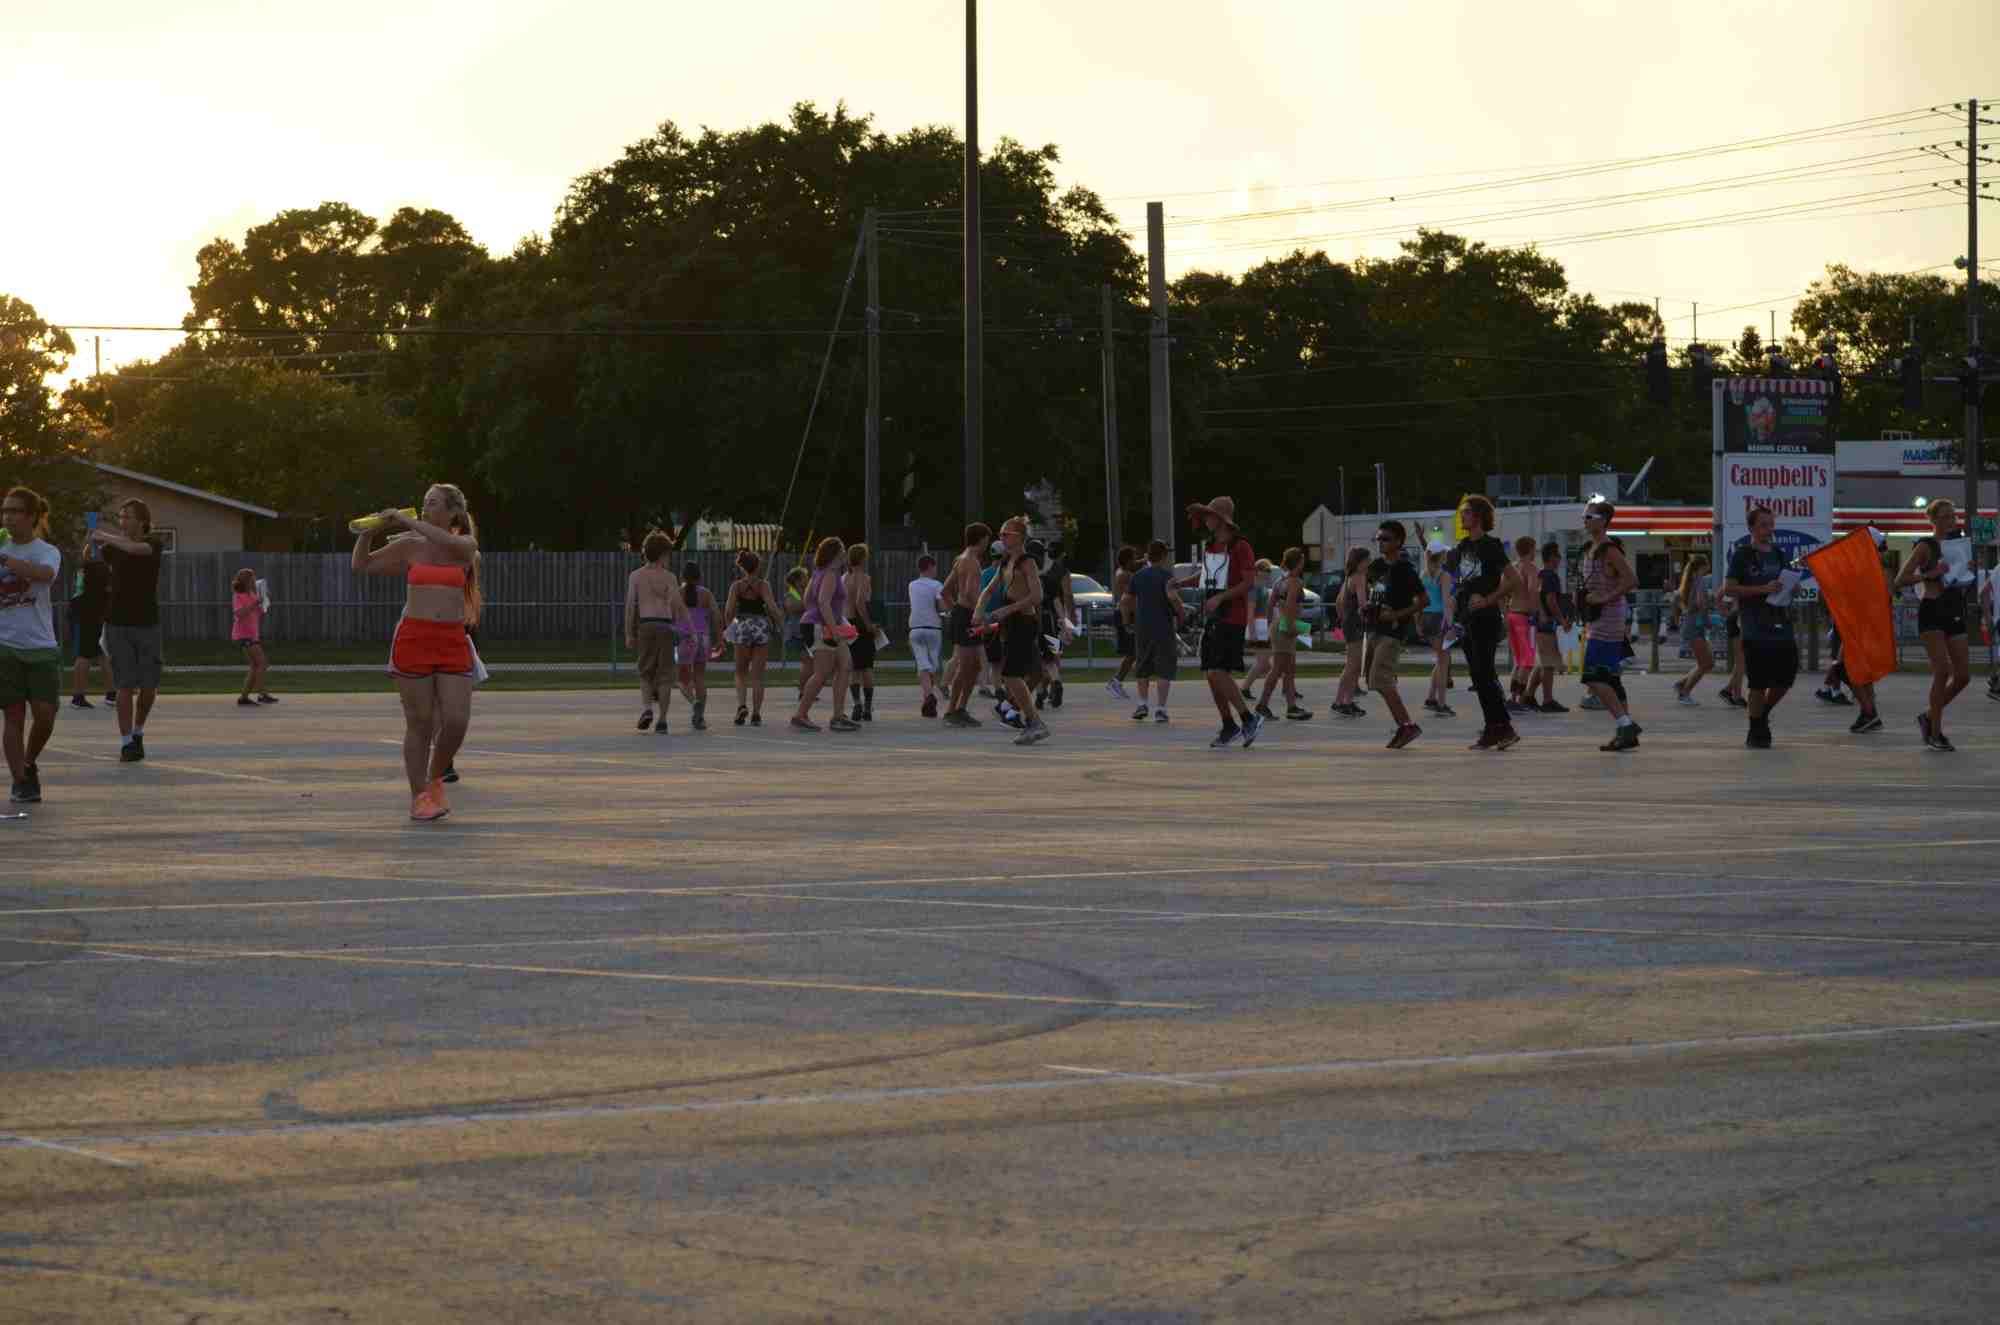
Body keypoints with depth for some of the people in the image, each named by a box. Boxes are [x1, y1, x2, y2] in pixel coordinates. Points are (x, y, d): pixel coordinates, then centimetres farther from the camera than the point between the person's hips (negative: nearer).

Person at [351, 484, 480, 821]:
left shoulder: (465, 546, 6)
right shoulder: (410, 546, 8)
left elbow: (452, 543, -20)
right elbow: (361, 566, 15)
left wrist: (407, 521, -18)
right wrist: (367, 532, -2)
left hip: (453, 642, 0)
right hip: (413, 638, 0)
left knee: (456, 722, -7)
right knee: (420, 723, -2)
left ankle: (435, 780, 18)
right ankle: (418, 797, 7)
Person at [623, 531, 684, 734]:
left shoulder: (635, 576, 5)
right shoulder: (669, 577, 0)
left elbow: (630, 607, 3)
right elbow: (678, 606, -6)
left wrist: (629, 634, 7)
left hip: (645, 625, 1)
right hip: (665, 625, -1)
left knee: (646, 673, 11)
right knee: (664, 675, 4)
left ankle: (646, 708, -14)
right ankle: (662, 720, 1)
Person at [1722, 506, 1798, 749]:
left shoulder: (1778, 554, 17)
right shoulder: (1742, 555, -2)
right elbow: (1728, 588, -10)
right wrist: (1763, 589, -19)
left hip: (1781, 626, 6)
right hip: (1755, 629, -6)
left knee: (1786, 677, 6)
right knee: (1758, 683, -4)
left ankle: (1762, 716, 29)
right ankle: (1756, 732, 7)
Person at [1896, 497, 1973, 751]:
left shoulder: (1958, 542, 15)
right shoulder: (1926, 546, -5)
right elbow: (1900, 580, -10)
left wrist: (1968, 569, 6)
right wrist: (1931, 574, -21)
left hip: (1955, 614, 7)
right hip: (1932, 613, -7)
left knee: (1963, 675, 2)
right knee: (1943, 671, -14)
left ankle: (1929, 717, 22)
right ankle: (1936, 733, -5)